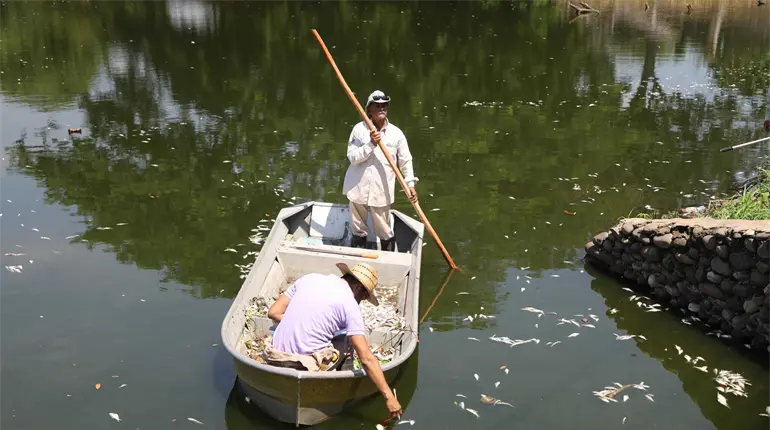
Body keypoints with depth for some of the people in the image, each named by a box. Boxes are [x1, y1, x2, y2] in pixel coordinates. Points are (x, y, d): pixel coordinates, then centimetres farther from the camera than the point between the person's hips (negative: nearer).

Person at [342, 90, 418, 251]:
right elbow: (352, 157, -11)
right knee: (358, 230, 14)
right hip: (358, 188, 1)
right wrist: (371, 144, -22)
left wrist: (410, 184, -6)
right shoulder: (359, 129, -4)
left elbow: (405, 161, 3)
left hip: (382, 191, 0)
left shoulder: (396, 133, -1)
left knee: (385, 231, 6)